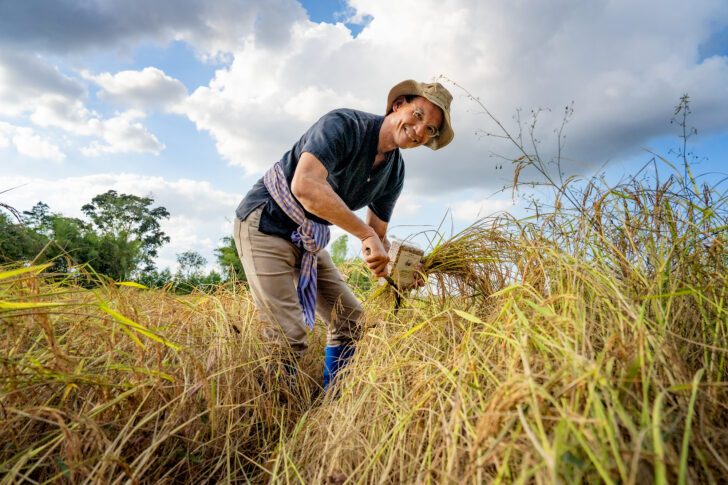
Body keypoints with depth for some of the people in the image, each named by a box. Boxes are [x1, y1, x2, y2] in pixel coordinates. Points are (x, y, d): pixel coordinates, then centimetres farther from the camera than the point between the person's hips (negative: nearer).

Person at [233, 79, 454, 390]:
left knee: (350, 318, 9)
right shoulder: (343, 125, -20)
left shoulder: (395, 172, 3)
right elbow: (305, 186, -36)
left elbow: (377, 237, 8)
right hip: (266, 224, -8)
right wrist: (366, 234, -34)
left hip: (310, 240, 8)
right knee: (289, 338, -14)